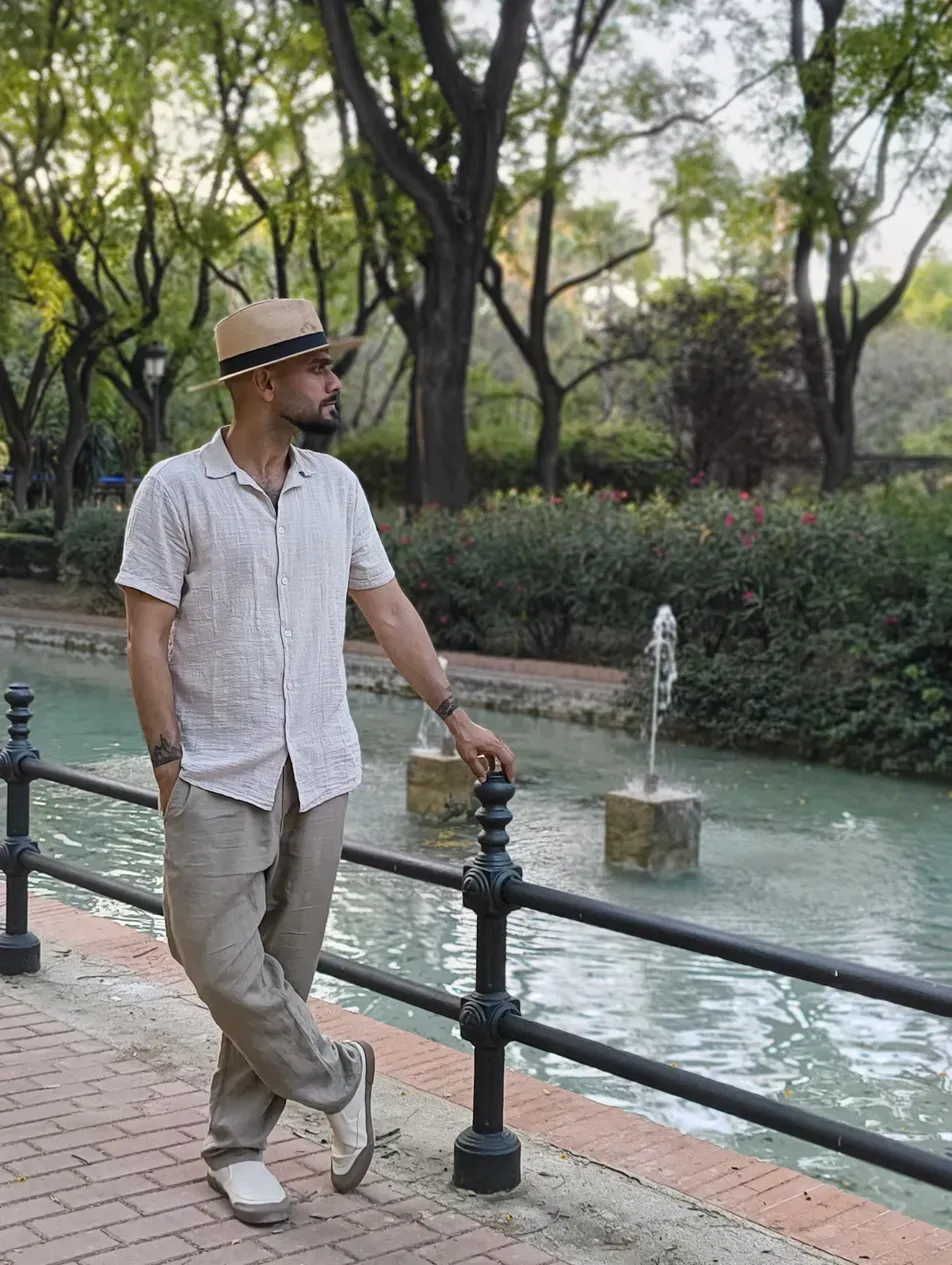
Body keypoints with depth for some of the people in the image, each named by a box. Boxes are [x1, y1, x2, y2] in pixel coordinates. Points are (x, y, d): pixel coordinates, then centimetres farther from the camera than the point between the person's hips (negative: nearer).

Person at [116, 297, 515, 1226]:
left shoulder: (336, 486, 7)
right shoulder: (176, 489, -7)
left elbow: (387, 610, 13)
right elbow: (148, 638, -7)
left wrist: (455, 716, 10)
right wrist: (169, 765, -11)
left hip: (318, 772, 4)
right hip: (219, 777, -4)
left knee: (283, 967, 8)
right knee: (223, 965, -8)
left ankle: (237, 1146, 23)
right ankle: (336, 1082, 17)